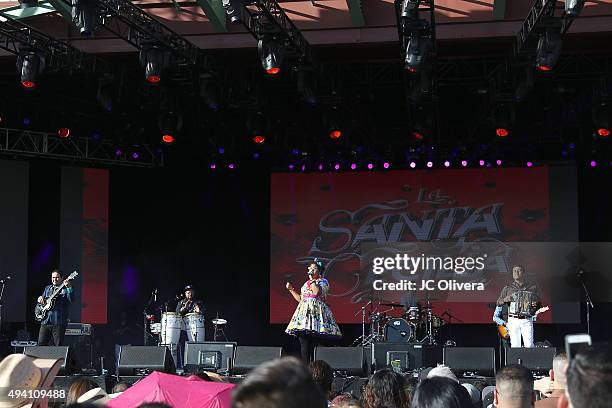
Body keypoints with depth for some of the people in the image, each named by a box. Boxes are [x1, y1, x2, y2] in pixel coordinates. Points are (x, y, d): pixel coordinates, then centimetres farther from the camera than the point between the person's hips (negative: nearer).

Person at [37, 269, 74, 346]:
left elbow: (71, 299, -18)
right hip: (45, 321, 5)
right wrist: (40, 298, 2)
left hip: (58, 322, -5)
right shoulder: (47, 288, 19)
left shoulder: (65, 289, 1)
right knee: (41, 344, 1)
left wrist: (69, 287, -35)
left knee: (58, 346, -3)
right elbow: (42, 300, 27)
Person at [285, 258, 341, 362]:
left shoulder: (323, 281, 3)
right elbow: (300, 299, 27)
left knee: (313, 345, -12)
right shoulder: (306, 283, 23)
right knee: (304, 345, -2)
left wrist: (312, 279, -9)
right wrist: (291, 289, 24)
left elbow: (317, 292, -17)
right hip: (304, 311, 6)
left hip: (316, 312, -6)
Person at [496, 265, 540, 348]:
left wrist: (535, 304, -8)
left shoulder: (532, 287, 10)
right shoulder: (507, 288, 10)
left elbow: (539, 303, 15)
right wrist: (505, 300, -9)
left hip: (527, 320, -1)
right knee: (515, 345, -3)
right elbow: (498, 303, 12)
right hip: (513, 320, 1)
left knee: (529, 345, -11)